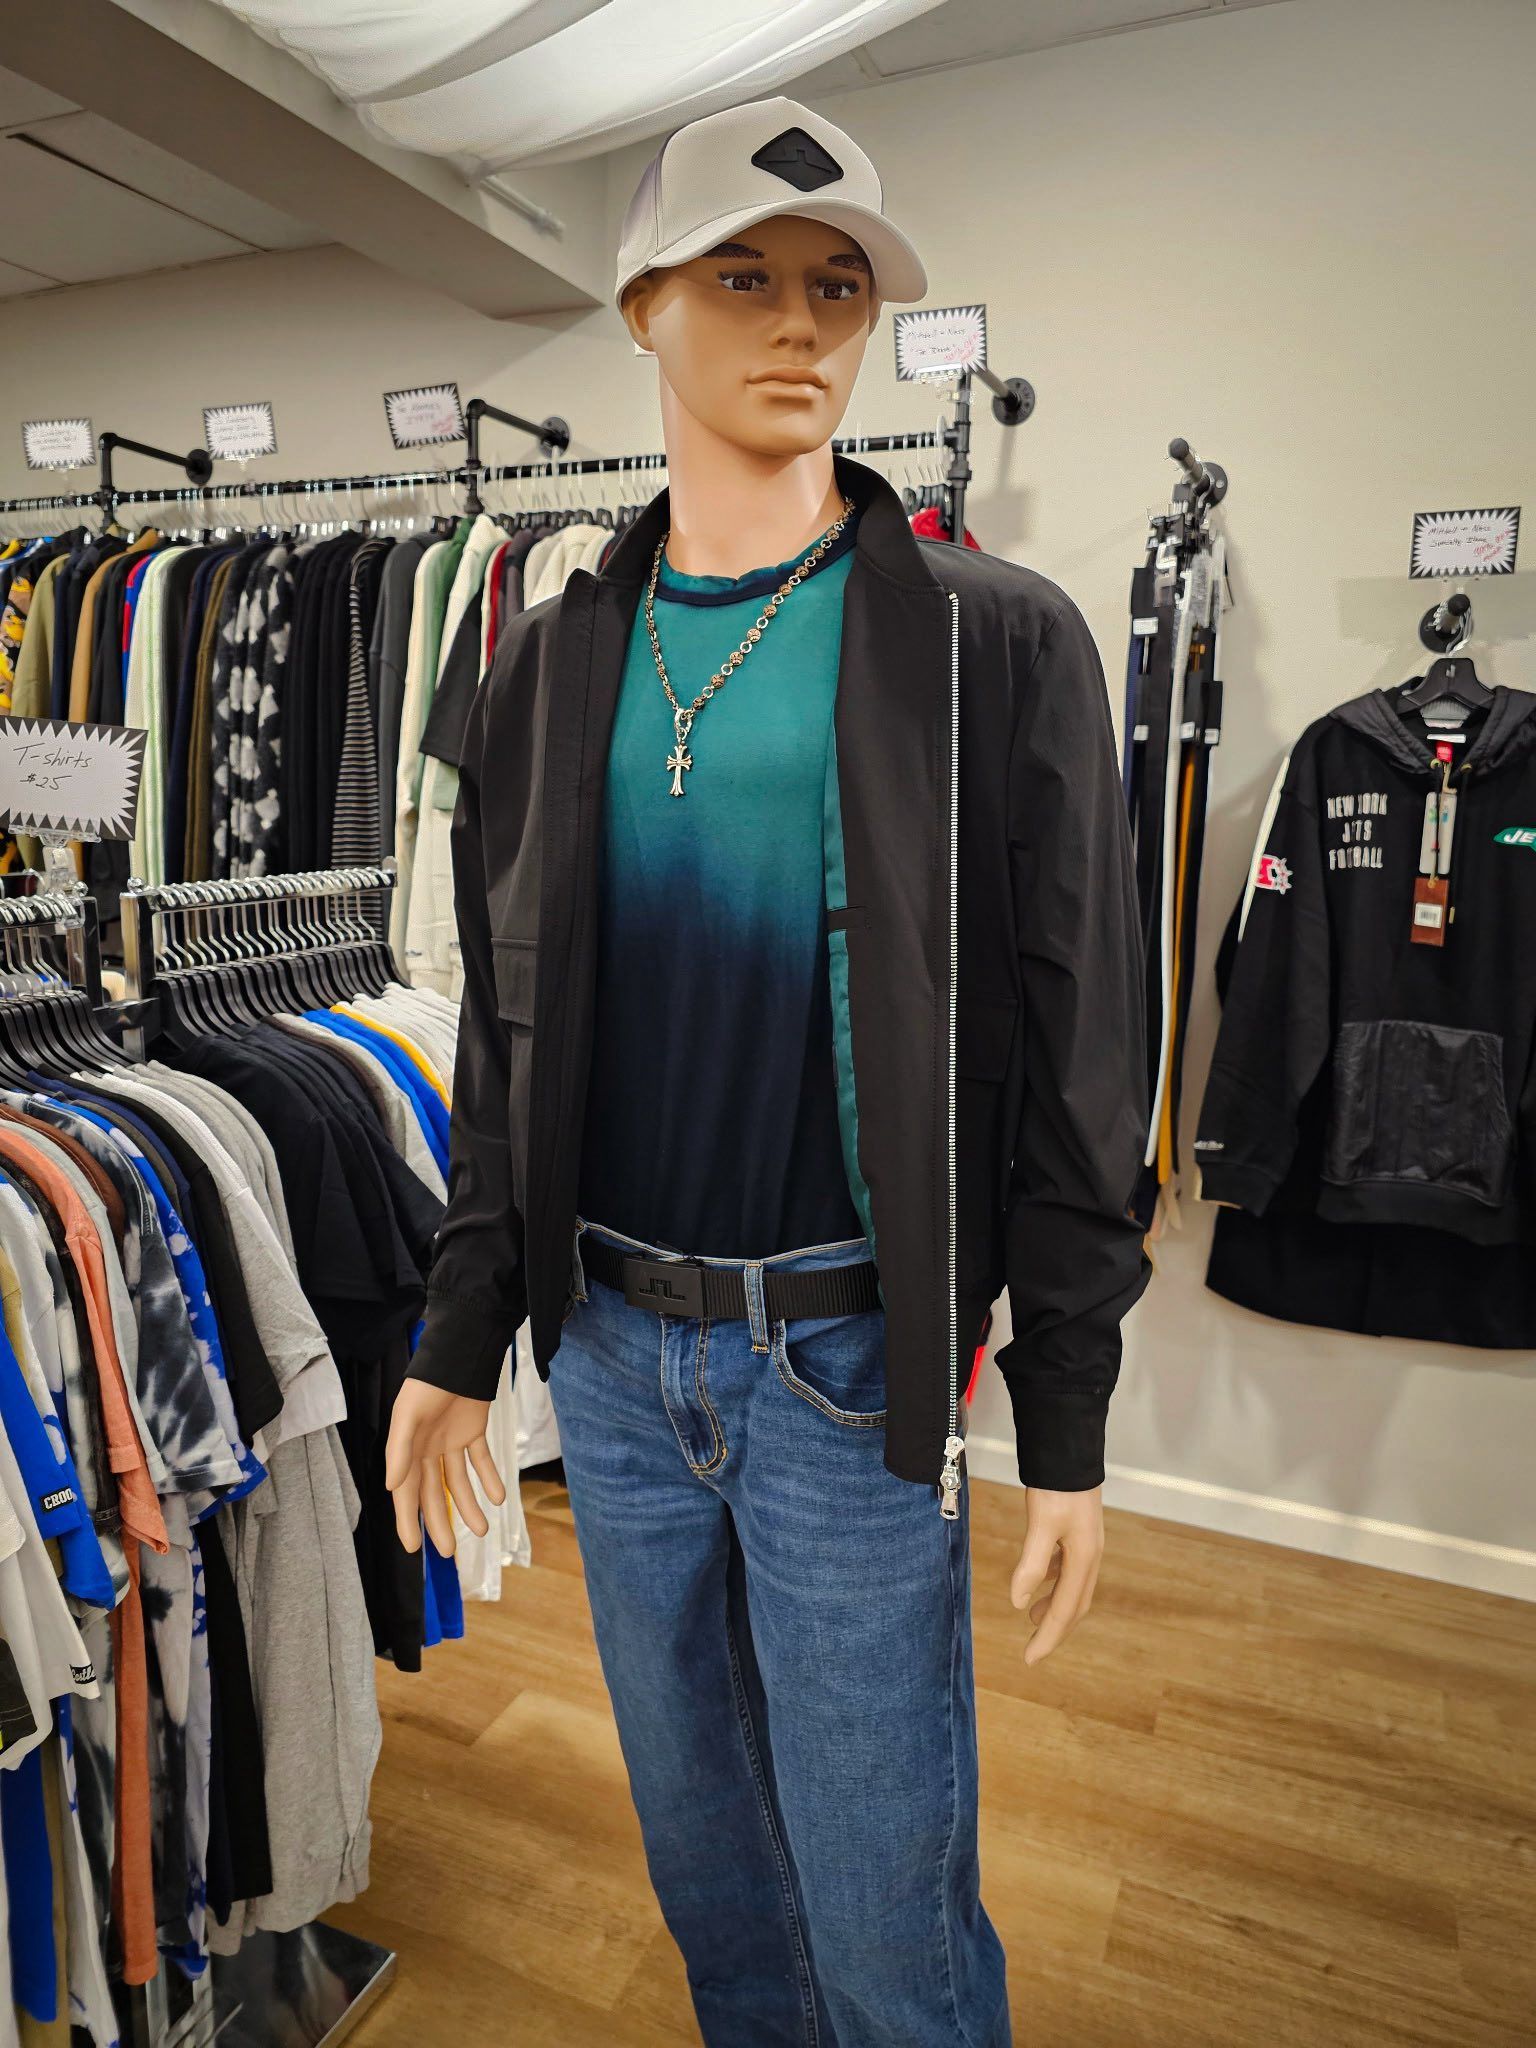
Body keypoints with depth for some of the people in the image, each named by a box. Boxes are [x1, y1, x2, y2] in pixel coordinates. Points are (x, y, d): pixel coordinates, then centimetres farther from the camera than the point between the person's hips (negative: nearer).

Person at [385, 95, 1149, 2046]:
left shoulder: (995, 641, -6)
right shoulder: (552, 662, 5)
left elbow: (1071, 1058, -7)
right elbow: (509, 1035, 8)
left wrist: (1067, 1426, -6)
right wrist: (461, 1336, 8)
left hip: (851, 1362, -3)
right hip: (612, 1344, 4)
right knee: (698, 1829, 23)